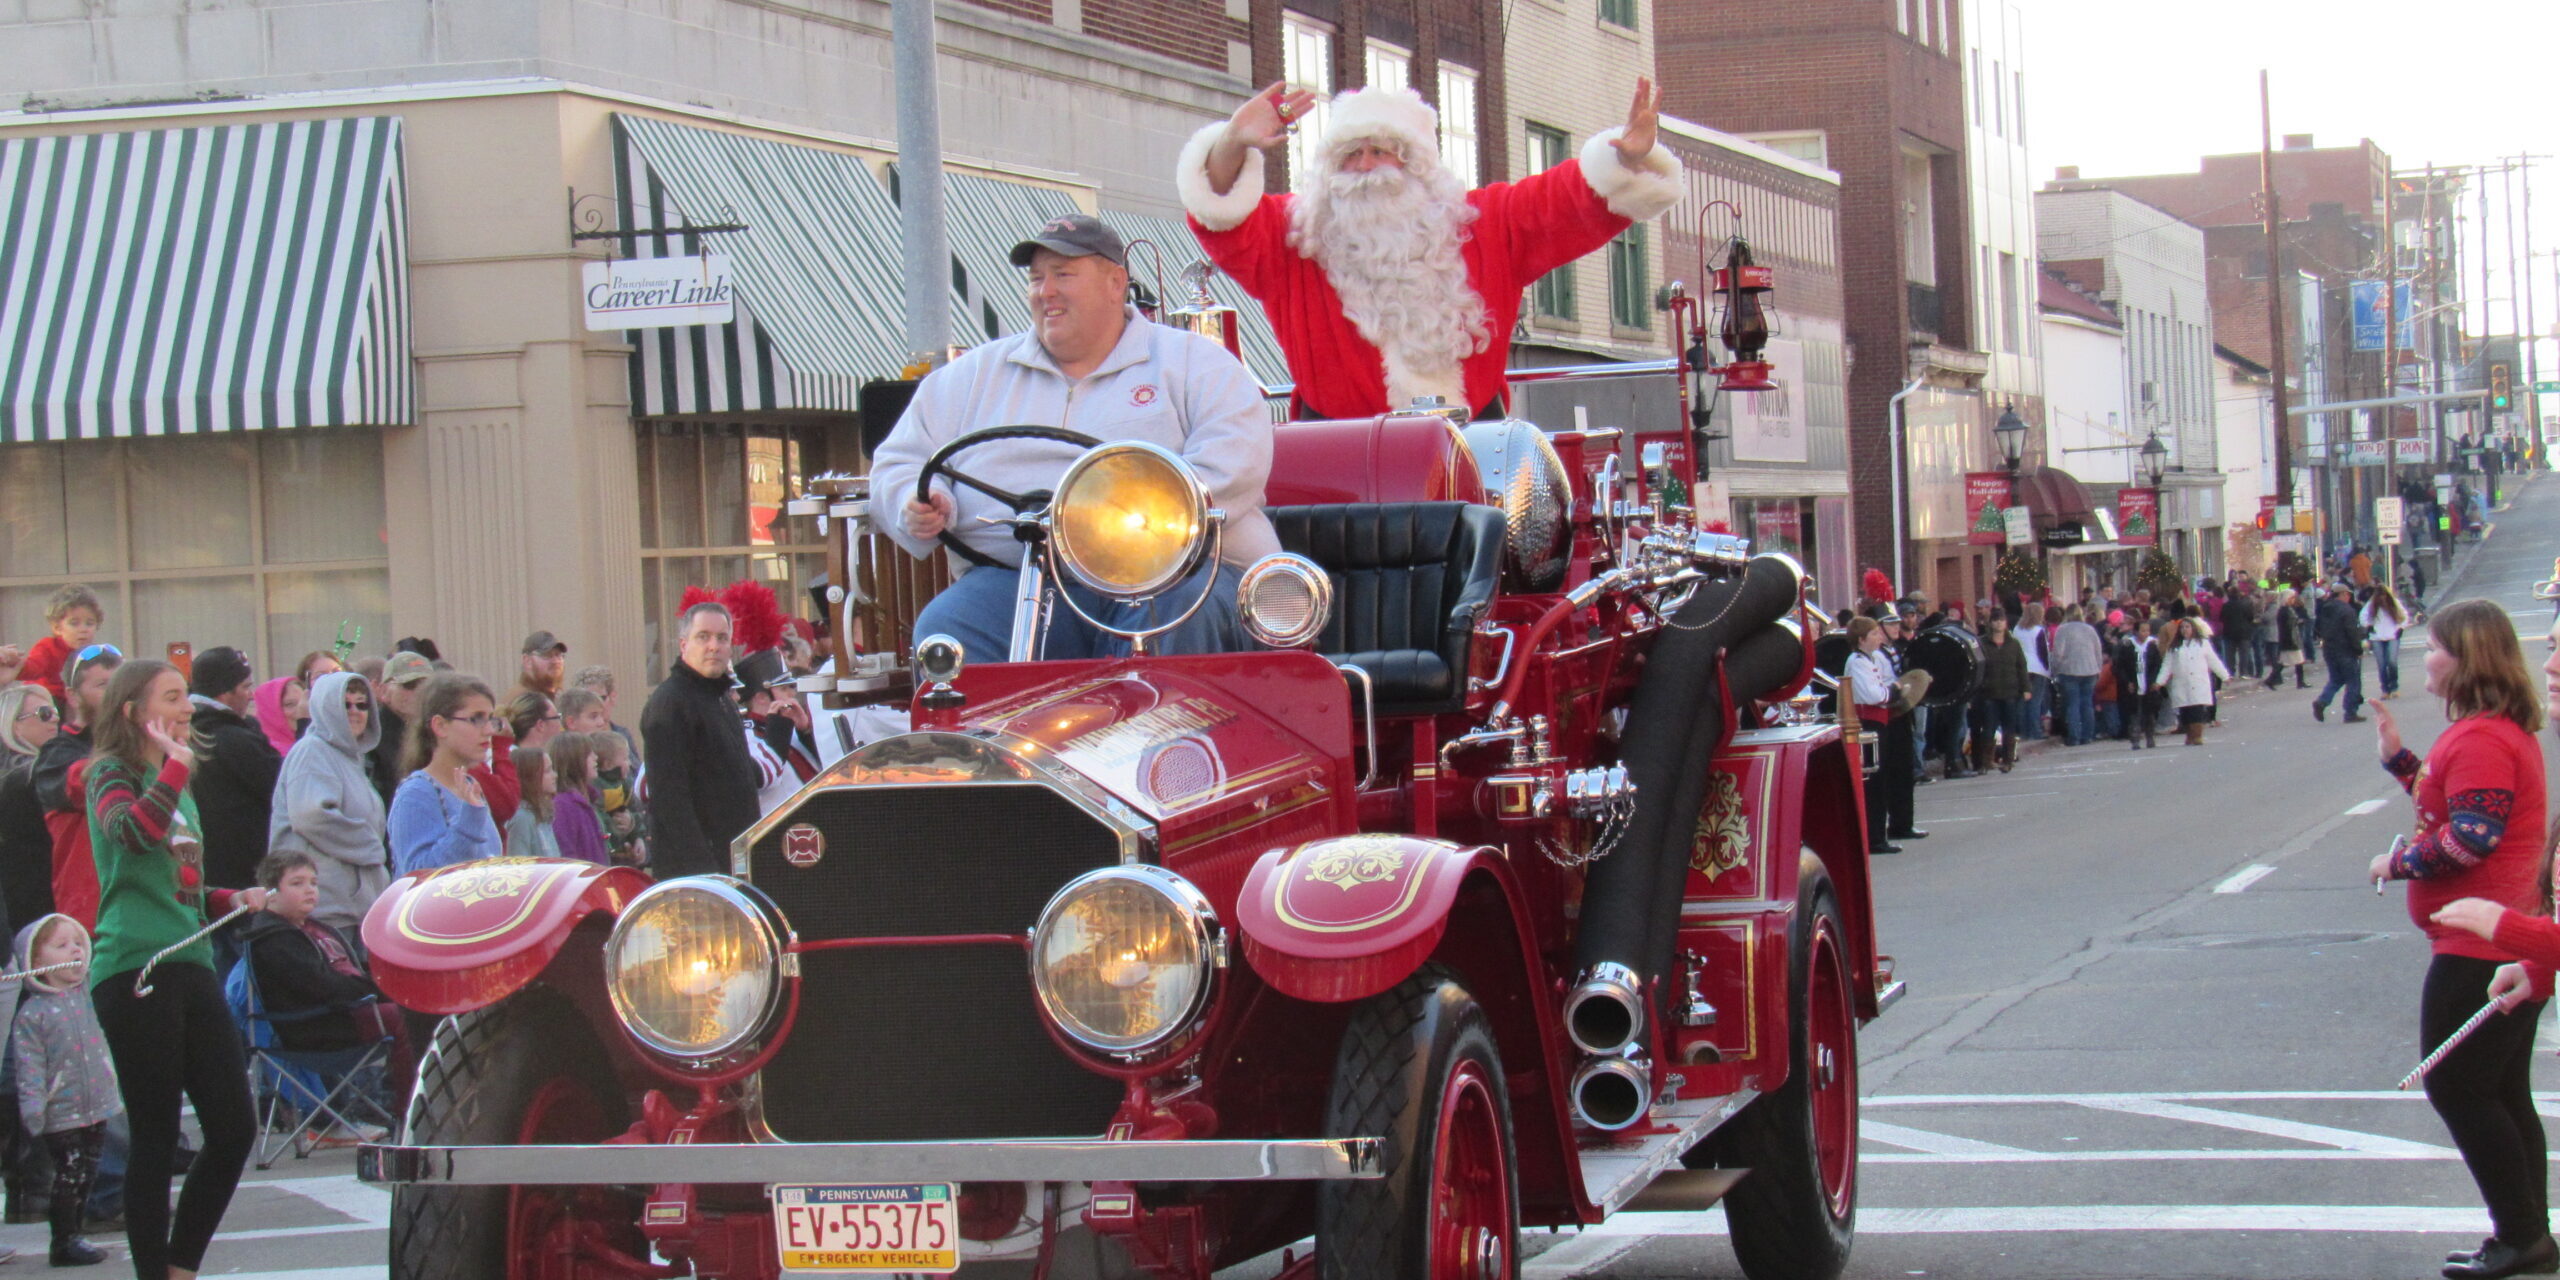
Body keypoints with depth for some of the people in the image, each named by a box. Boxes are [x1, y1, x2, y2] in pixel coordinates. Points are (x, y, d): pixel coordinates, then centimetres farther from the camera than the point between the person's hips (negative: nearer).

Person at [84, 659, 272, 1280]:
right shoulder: (112, 775, -3)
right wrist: (176, 764, -19)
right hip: (134, 971, -8)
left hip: (191, 966, 8)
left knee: (233, 1128, 3)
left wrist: (233, 899, 16)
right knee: (156, 1137, -4)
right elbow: (136, 832, -28)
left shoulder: (176, 783, 21)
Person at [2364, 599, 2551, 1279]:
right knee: (2504, 1094, 14)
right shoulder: (2510, 730, 15)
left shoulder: (2479, 739, -20)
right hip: (2510, 942, 11)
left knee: (2457, 1089, -4)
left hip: (2479, 950, -11)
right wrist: (2399, 758, 17)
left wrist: (2399, 863, -15)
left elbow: (2471, 836, -28)